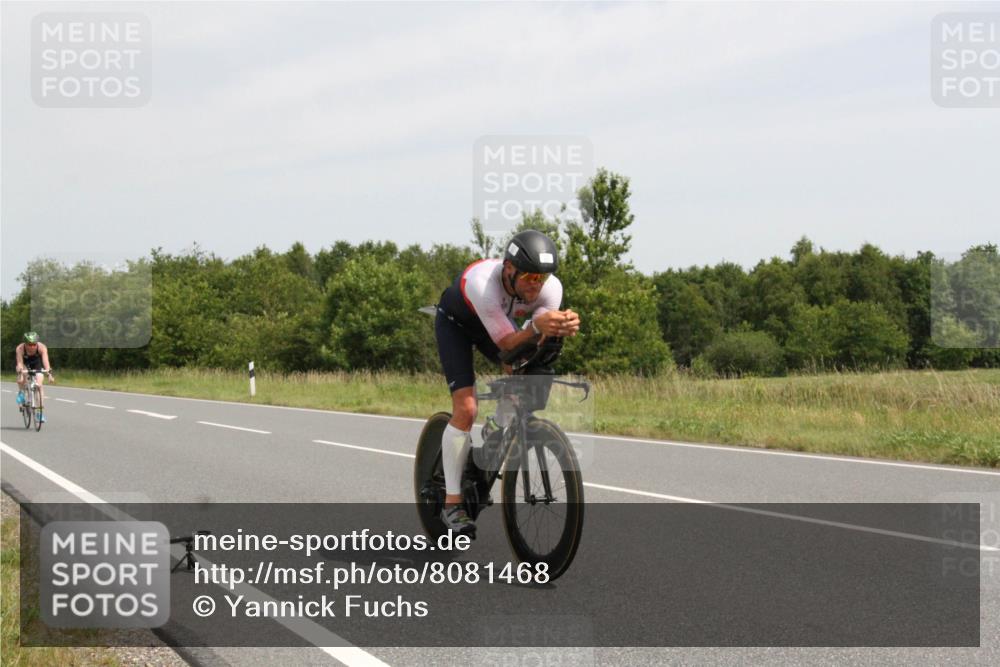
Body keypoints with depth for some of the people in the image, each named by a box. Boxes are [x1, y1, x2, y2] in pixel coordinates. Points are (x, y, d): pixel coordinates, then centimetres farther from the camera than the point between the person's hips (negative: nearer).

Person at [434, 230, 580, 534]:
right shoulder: (482, 283, -43)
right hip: (455, 323, -5)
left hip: (499, 320, 5)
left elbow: (540, 344, -33)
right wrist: (536, 327, -60)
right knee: (465, 409, -17)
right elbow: (507, 344, -41)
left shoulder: (551, 288, -29)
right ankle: (452, 504, -9)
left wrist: (563, 328, -55)